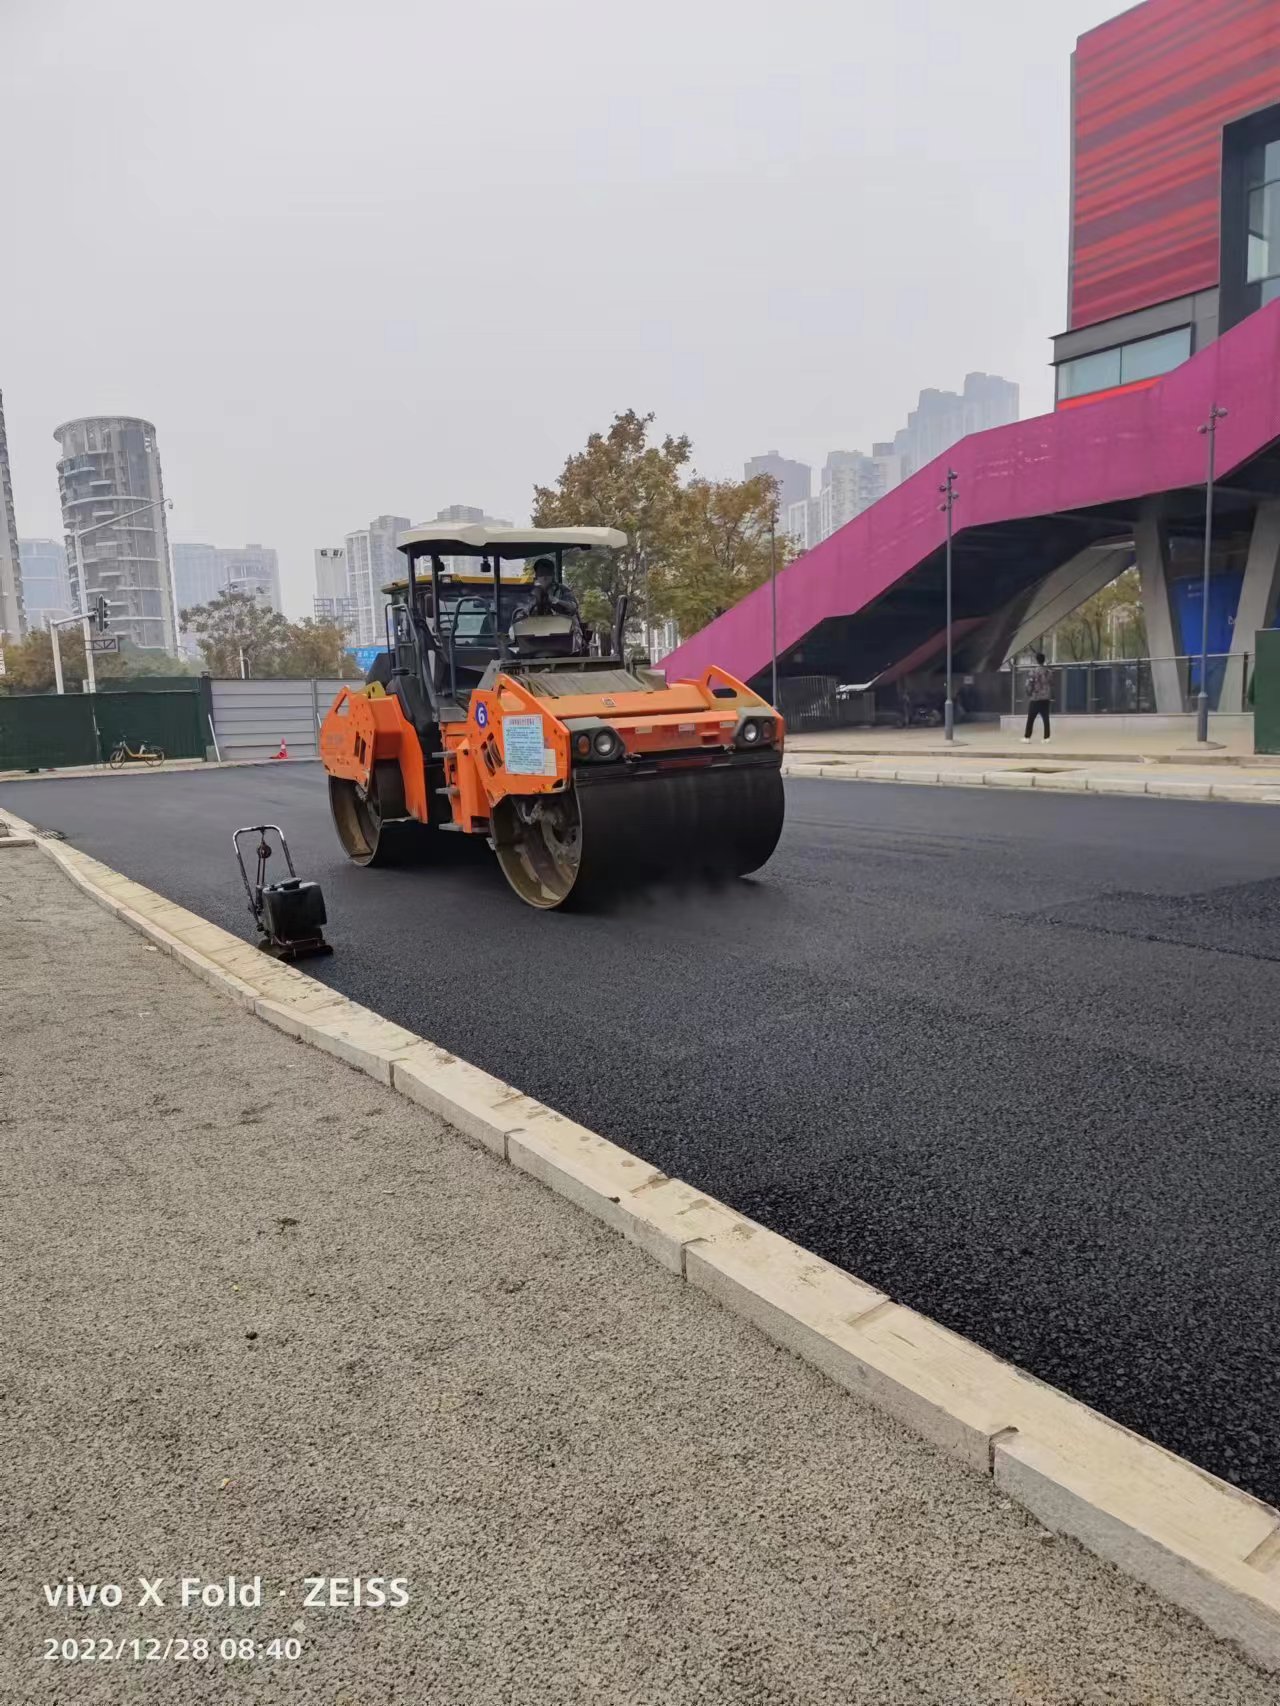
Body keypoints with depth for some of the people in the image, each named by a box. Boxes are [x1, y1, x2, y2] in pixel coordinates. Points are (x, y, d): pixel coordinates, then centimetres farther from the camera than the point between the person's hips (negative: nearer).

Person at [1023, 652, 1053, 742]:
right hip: (1046, 698, 4)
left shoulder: (1034, 671, -10)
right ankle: (1046, 737, 1)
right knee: (1046, 718, 3)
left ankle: (1027, 737, 4)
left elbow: (1030, 685, -9)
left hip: (1035, 698, -4)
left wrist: (1028, 696, 4)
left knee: (1030, 719, 3)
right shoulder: (1049, 672, 5)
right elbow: (1052, 685, 11)